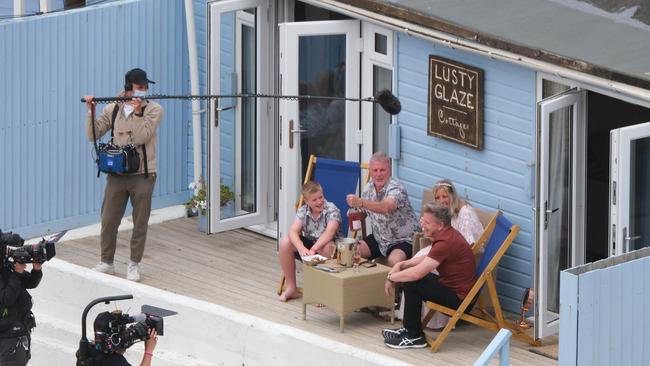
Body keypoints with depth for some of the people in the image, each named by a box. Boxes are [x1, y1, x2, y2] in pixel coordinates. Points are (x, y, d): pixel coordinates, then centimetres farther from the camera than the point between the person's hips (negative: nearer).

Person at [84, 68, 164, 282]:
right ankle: (106, 263, 18)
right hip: (117, 174, 2)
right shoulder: (113, 109, 6)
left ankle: (134, 265, 15)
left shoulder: (153, 110, -3)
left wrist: (137, 112, -19)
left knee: (140, 223, 4)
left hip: (142, 175, -2)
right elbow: (93, 135, 3)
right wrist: (91, 111, -8)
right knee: (108, 221, 4)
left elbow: (141, 137, -15)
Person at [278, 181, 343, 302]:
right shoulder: (303, 211, -3)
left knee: (327, 248, -40)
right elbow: (293, 231, -17)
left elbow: (329, 232, -33)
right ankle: (291, 288, -7)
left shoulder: (332, 209, -17)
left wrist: (313, 250, -45)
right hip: (309, 243, 5)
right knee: (285, 242, -17)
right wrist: (301, 248, -38)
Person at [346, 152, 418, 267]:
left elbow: (386, 208, -44)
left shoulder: (396, 187, -23)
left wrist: (361, 203, -58)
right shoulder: (368, 188, 1)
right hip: (379, 239, 7)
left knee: (394, 261, -34)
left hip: (403, 240, -7)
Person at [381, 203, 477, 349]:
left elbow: (417, 272, -29)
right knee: (409, 276, 16)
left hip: (459, 297, -11)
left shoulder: (446, 242, -26)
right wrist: (401, 264, 7)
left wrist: (391, 277, -13)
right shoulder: (447, 234, 7)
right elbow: (427, 259, 22)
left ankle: (414, 336, -4)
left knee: (411, 283, -16)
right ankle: (408, 329, 23)